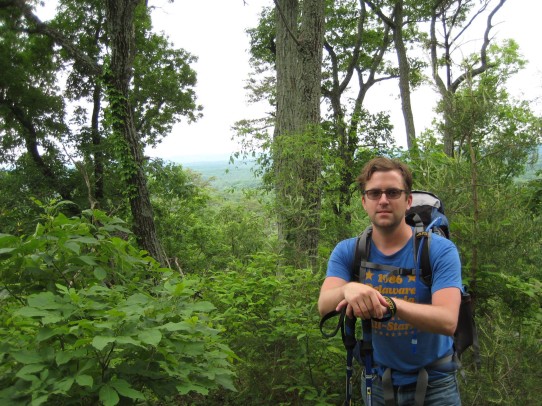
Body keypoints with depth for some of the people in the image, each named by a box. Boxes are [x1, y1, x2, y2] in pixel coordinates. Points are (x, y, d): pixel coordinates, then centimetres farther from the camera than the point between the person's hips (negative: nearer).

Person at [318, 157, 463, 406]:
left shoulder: (440, 250, -17)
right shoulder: (347, 252, -8)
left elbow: (447, 321, -28)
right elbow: (324, 306, -23)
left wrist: (390, 303, -45)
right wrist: (348, 289, -45)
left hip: (433, 382, -2)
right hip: (378, 379, 2)